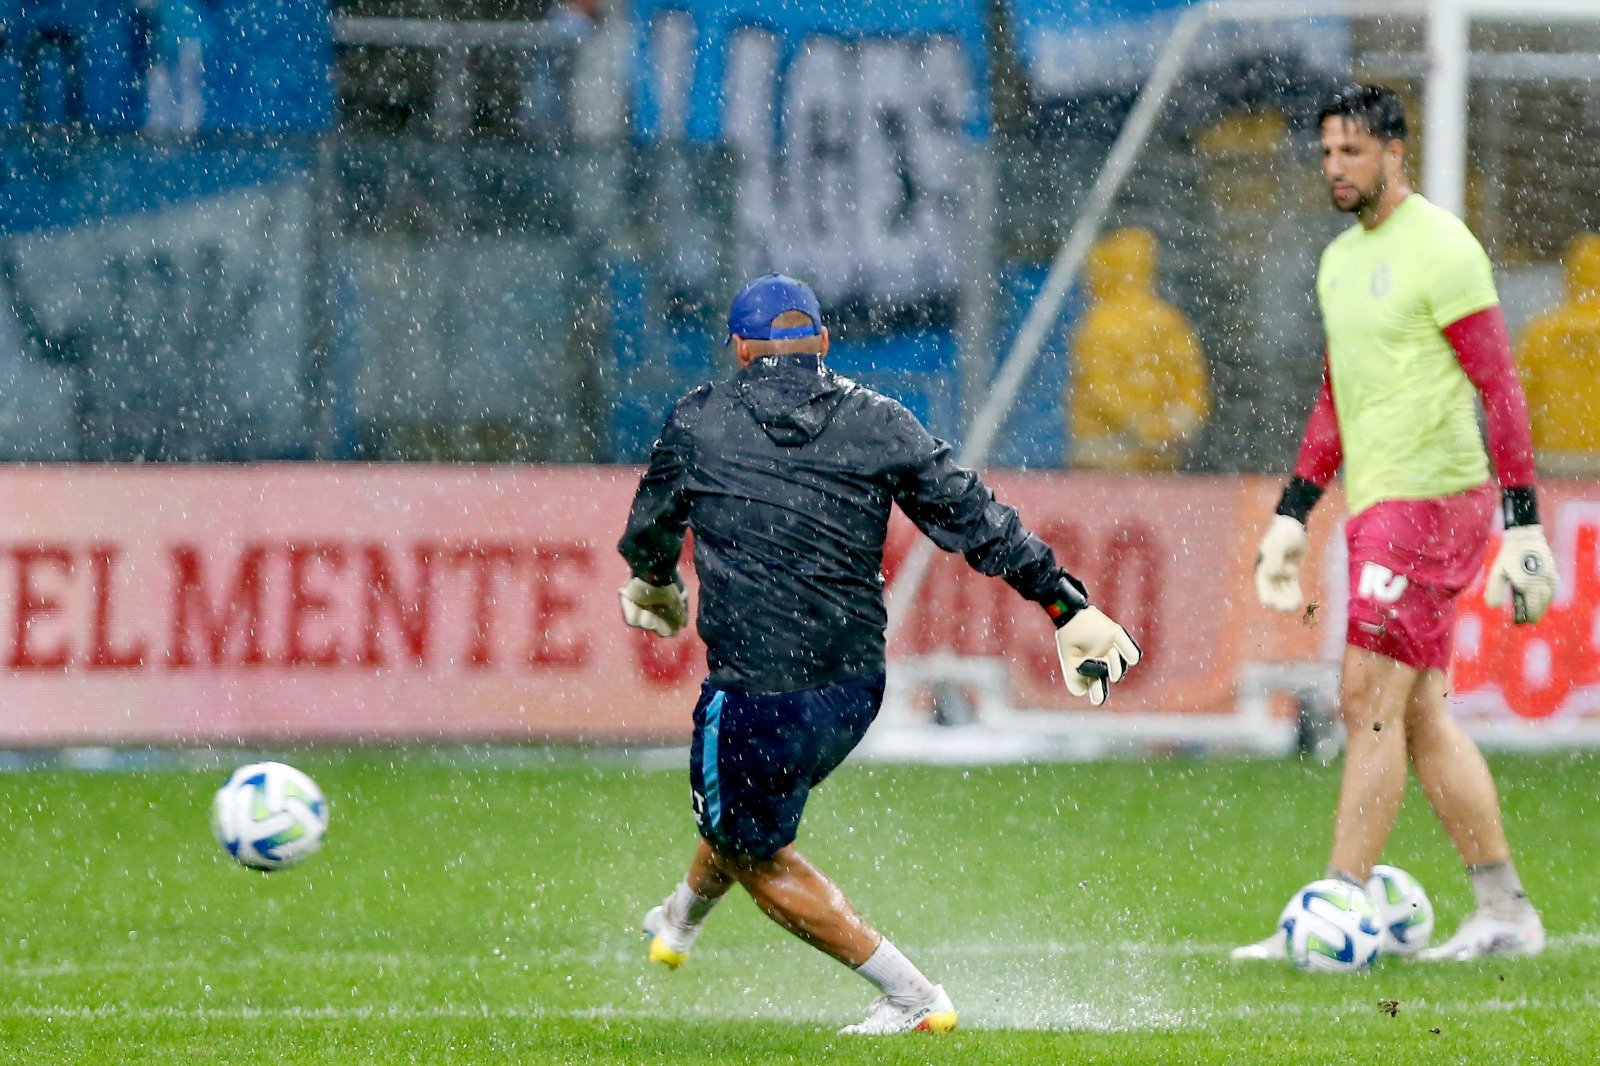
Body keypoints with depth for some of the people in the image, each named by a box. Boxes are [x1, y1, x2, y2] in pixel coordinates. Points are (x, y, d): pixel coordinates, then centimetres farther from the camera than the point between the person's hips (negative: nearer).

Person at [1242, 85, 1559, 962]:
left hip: (1432, 496, -9)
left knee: (1370, 700, -12)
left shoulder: (1439, 249, -10)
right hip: (1375, 502, 9)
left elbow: (1497, 387, -13)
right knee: (1420, 716, 8)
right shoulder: (1341, 260, 16)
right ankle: (1505, 914, 14)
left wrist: (1523, 520, -17)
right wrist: (1292, 514, 21)